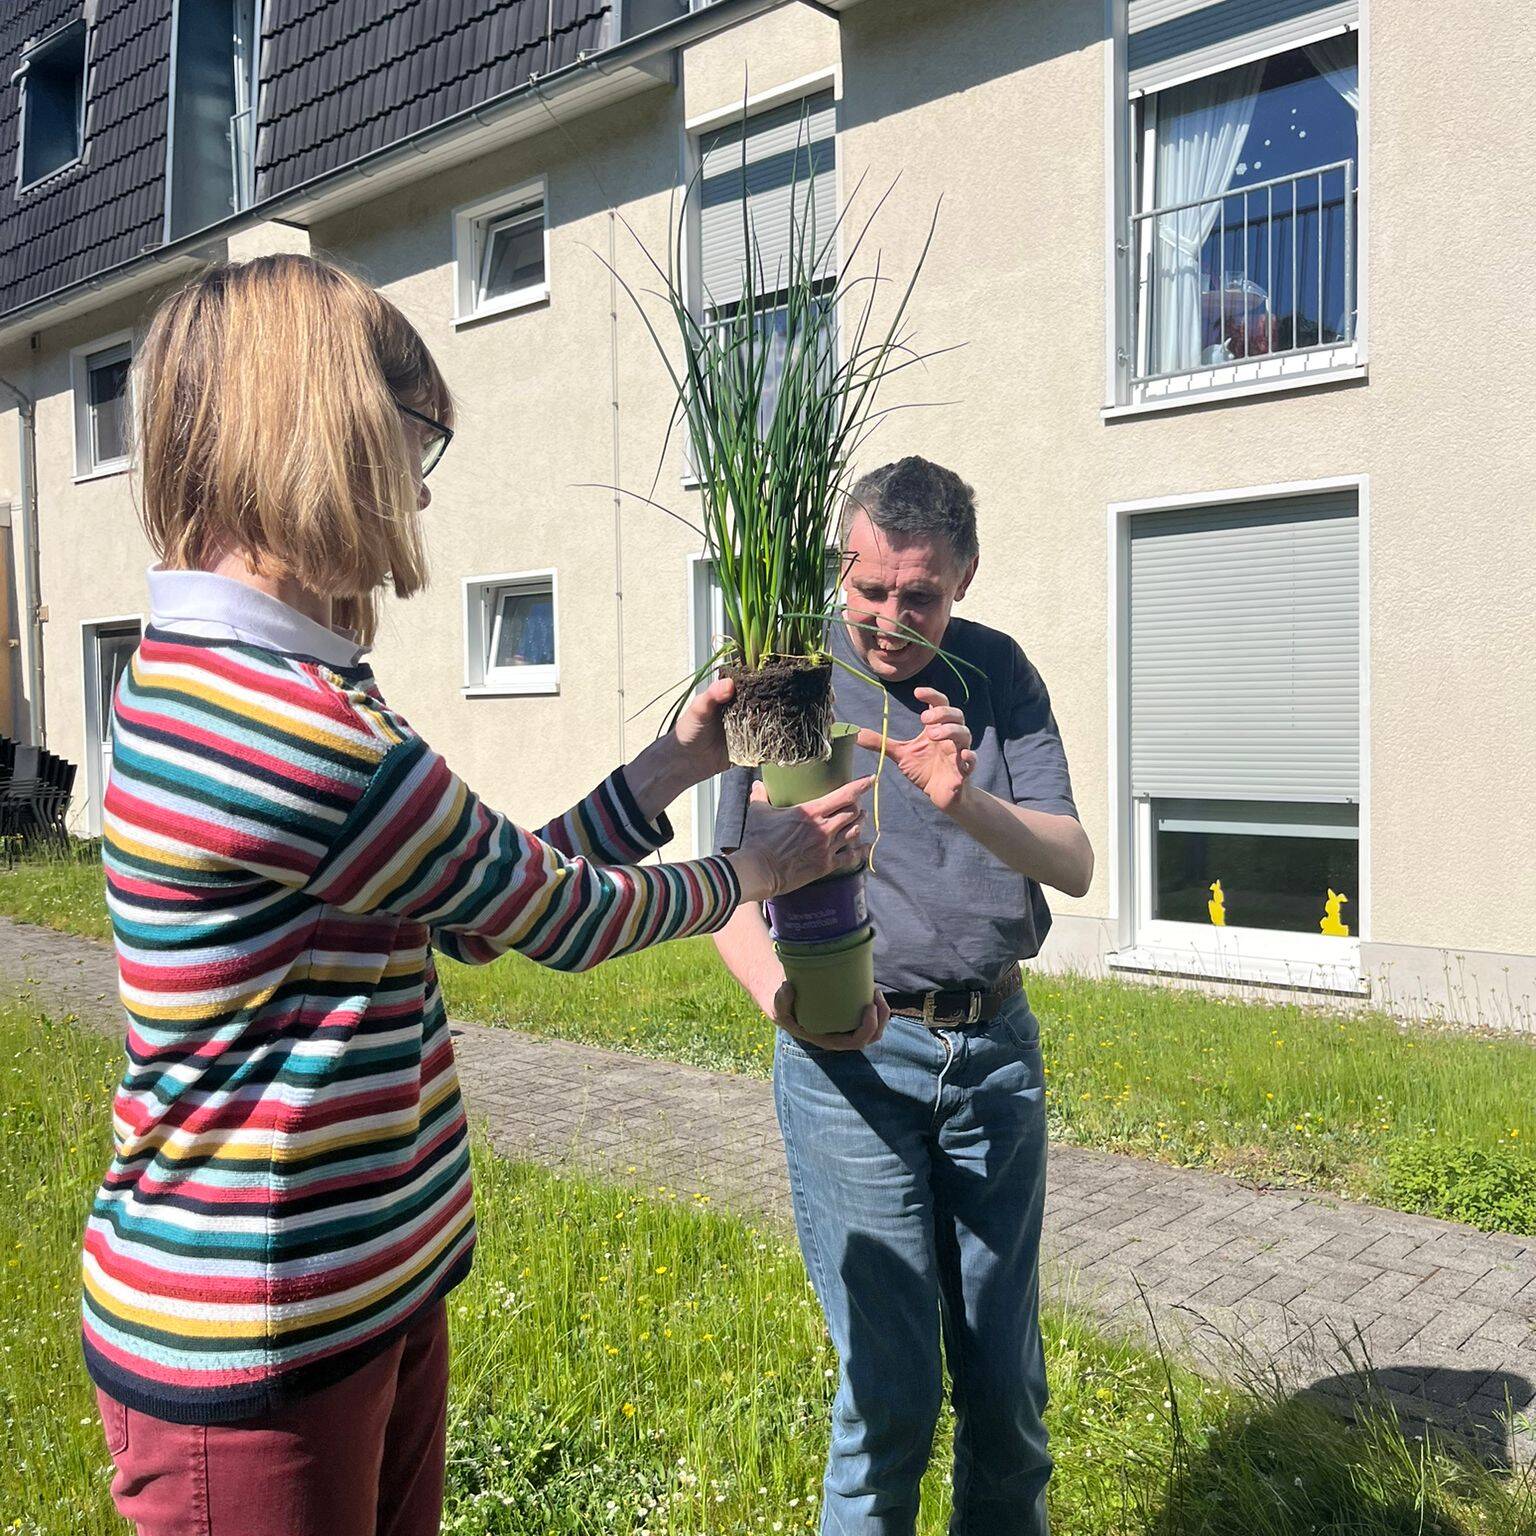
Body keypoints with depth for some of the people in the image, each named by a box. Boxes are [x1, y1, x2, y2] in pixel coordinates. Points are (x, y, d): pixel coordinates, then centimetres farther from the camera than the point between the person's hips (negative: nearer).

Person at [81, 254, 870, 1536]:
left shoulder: (247, 678, 6)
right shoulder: (279, 719, -27)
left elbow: (485, 910, 8)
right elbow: (559, 917, -15)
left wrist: (674, 764, 8)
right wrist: (758, 868, 2)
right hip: (254, 1354, -9)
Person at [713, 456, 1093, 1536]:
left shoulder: (1000, 675, 3)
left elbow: (1074, 866, -5)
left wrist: (968, 803, -25)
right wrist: (783, 997, -23)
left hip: (997, 1050, 3)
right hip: (854, 1057, -3)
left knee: (1008, 1379, 13)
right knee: (891, 1390, 0)